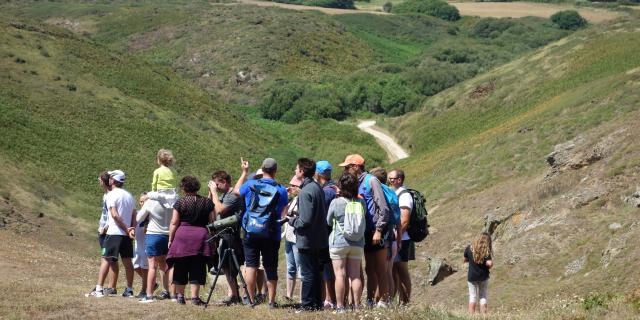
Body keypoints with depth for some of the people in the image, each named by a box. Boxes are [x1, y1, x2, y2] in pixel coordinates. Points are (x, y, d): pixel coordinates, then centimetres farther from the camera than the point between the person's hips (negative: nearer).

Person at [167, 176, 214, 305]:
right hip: (201, 236, 1)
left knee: (180, 268, 9)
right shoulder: (207, 202, 5)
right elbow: (212, 222, 6)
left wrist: (170, 239, 7)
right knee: (197, 268, 4)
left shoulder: (180, 202, -1)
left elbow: (174, 223, -2)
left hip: (182, 236, -1)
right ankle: (195, 296, -1)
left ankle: (180, 295, 14)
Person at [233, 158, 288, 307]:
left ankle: (252, 299, 1)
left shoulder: (250, 185, -2)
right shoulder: (281, 190, -4)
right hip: (271, 235, 0)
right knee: (271, 268, 7)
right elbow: (284, 214, -2)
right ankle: (271, 301, 8)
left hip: (250, 233, 0)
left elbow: (236, 191, 18)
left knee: (251, 265, 4)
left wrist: (244, 173, 27)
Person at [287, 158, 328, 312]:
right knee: (316, 272, 15)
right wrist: (297, 217, 15)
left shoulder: (305, 192, -21)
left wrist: (292, 221, -7)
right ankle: (317, 303, 22)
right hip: (320, 238, 9)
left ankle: (307, 304, 4)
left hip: (307, 240, -9)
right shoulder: (317, 187, 8)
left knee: (308, 273, -1)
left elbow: (305, 220, -25)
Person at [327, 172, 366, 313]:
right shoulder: (361, 203, -4)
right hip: (357, 243, 3)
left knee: (340, 275, 0)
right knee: (355, 275, 6)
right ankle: (356, 306, 8)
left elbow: (328, 221, 3)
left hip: (339, 242, -3)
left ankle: (340, 306, 0)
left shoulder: (336, 202, -11)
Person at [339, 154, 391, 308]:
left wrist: (378, 230, -18)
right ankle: (370, 301, 15)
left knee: (380, 270, -5)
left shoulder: (371, 181, -9)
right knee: (370, 270, 11)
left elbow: (383, 208, -14)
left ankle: (383, 302, -2)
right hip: (366, 234, 8)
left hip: (377, 233, -8)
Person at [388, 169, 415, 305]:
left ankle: (406, 301, -2)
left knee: (402, 271, -6)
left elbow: (404, 220, -18)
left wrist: (398, 238, -22)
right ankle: (401, 301, 13)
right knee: (395, 271, 10)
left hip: (401, 240, -9)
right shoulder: (392, 194, 18)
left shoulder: (404, 196, -11)